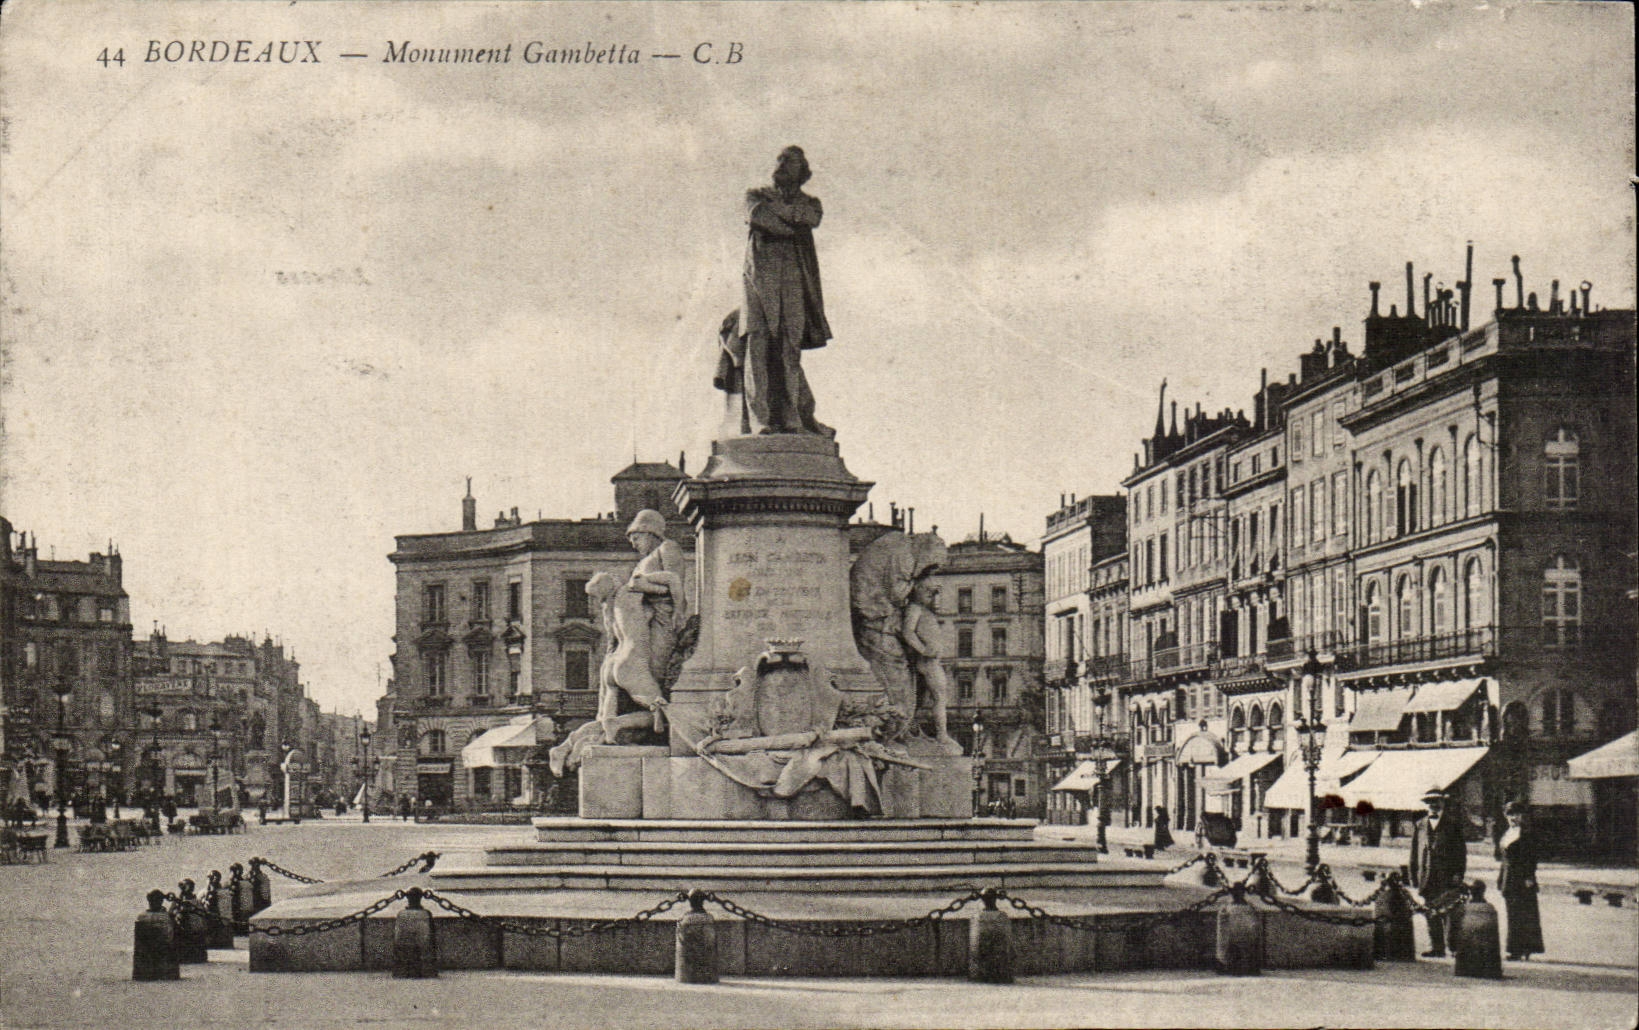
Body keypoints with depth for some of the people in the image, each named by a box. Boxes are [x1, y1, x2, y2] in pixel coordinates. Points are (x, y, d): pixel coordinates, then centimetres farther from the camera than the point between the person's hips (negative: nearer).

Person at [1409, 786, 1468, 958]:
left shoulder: (1453, 823, 6)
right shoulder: (1419, 826, 16)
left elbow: (1461, 851, 1)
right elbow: (1414, 854, 16)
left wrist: (1458, 873, -9)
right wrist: (1414, 878, 9)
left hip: (1448, 878, -4)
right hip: (1427, 878, 4)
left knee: (1451, 915, -8)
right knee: (1432, 916, 4)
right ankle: (1436, 947, 9)